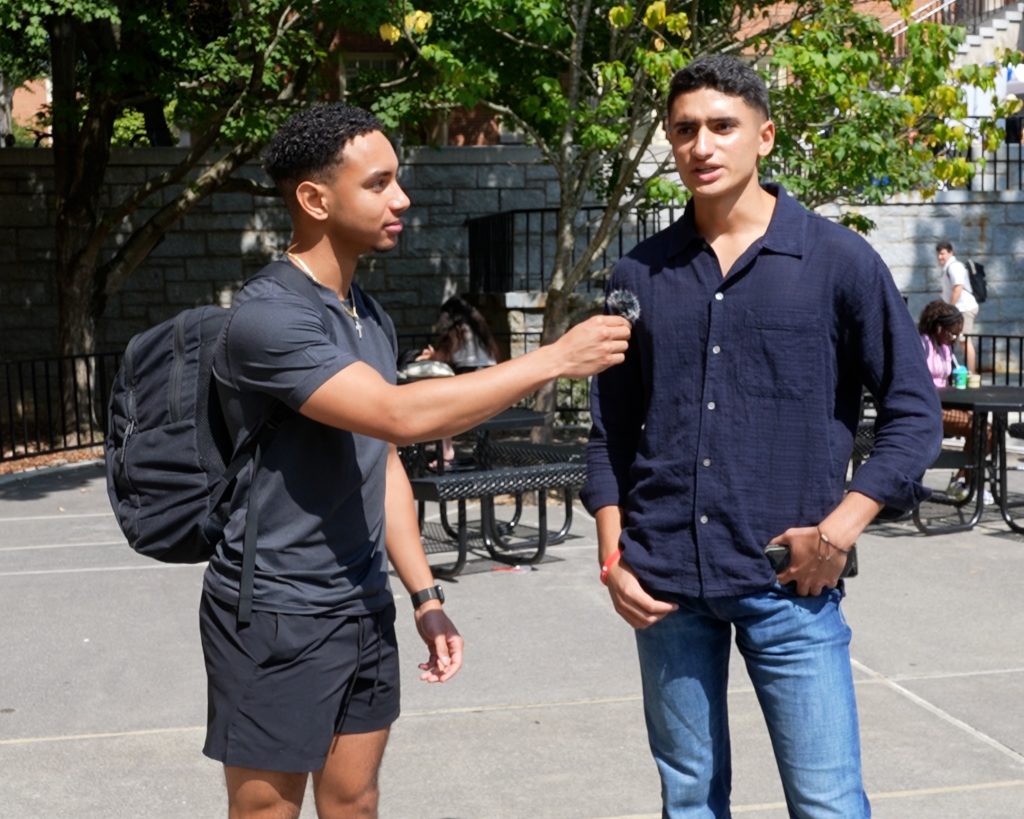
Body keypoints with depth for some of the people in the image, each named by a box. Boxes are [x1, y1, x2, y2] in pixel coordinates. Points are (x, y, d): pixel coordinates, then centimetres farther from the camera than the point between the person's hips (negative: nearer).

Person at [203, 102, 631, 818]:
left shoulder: (372, 318, 9)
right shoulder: (267, 318, -19)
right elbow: (401, 415, -29)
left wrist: (426, 595, 10)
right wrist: (557, 358, -25)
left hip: (364, 606, 8)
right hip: (277, 616, -7)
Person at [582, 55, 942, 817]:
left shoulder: (839, 260, -2)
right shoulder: (639, 275, 6)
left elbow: (913, 411, 0)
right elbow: (610, 432, 11)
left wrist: (840, 529, -10)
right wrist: (613, 560, 3)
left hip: (787, 582, -3)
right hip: (666, 581, 3)